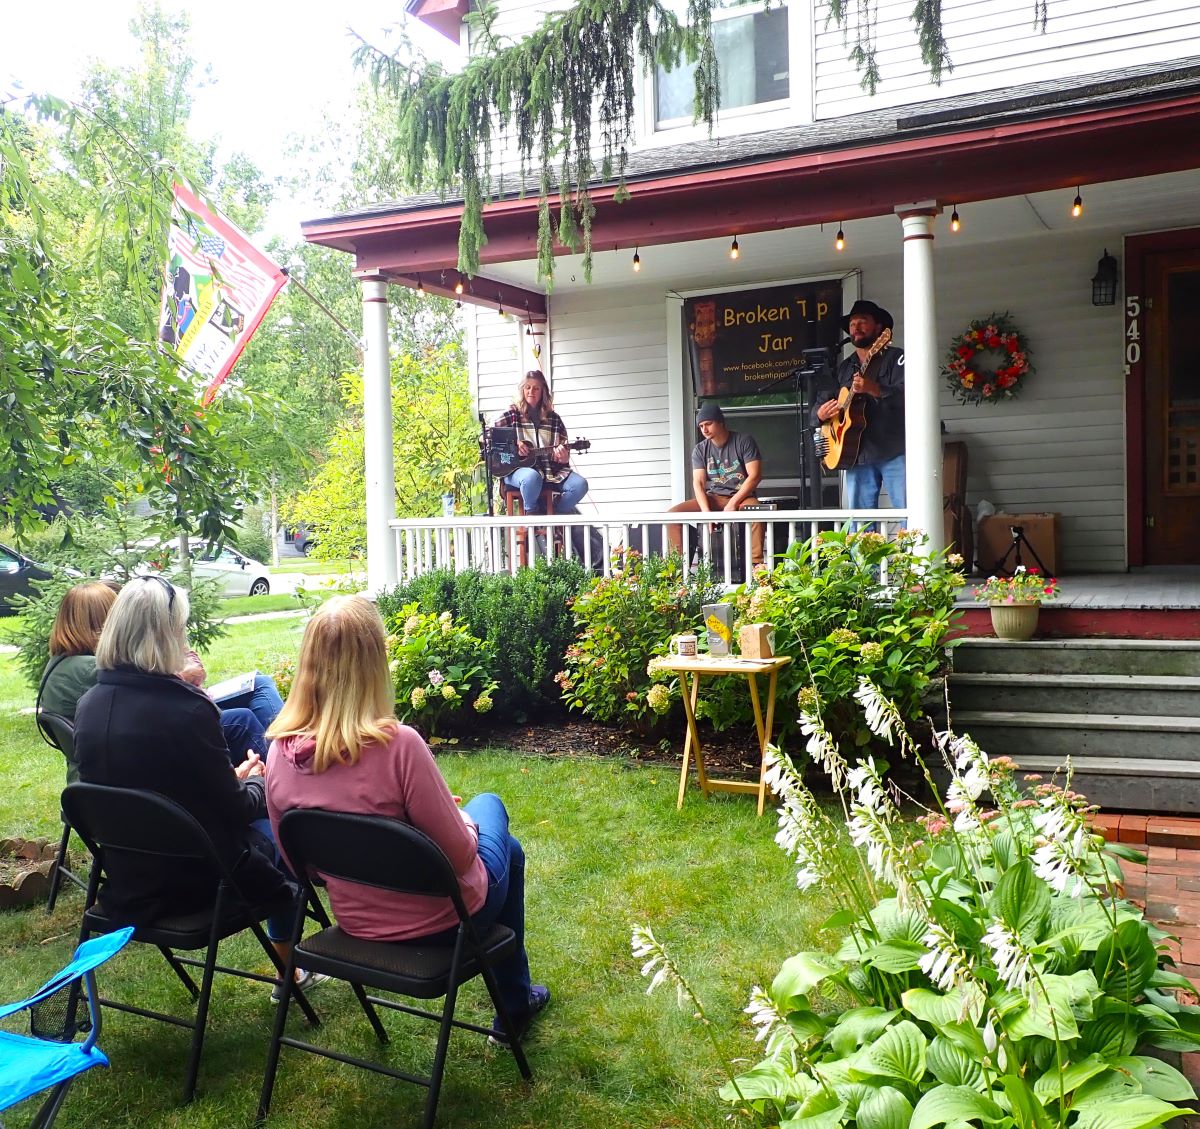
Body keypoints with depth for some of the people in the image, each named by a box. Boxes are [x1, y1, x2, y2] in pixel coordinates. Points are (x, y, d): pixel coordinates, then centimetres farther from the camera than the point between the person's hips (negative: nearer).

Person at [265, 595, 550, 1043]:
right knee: (488, 804, 27)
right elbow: (460, 854, -23)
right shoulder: (397, 745, -32)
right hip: (440, 918, -5)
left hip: (356, 922, 5)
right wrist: (465, 823, -2)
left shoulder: (281, 753, -15)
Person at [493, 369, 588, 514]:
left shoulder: (553, 418, 13)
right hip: (517, 468, -4)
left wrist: (563, 457, -11)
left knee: (580, 485, -20)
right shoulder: (512, 415, 5)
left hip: (551, 470, 4)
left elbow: (565, 451, 14)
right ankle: (531, 512, -9)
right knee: (532, 477, -40)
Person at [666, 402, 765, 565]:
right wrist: (706, 512, -22)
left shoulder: (744, 441, -5)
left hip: (741, 496, -4)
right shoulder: (700, 450, 5)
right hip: (712, 498, 4)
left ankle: (756, 564, -38)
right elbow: (698, 483, -4)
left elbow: (755, 476, -12)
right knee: (672, 514, -18)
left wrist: (732, 504, -19)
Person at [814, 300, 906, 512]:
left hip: (894, 453, -5)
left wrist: (874, 389, -28)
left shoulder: (895, 357, 3)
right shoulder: (843, 368, 20)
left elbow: (907, 394, -13)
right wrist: (821, 413, -1)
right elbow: (819, 405, 22)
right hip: (857, 455, 5)